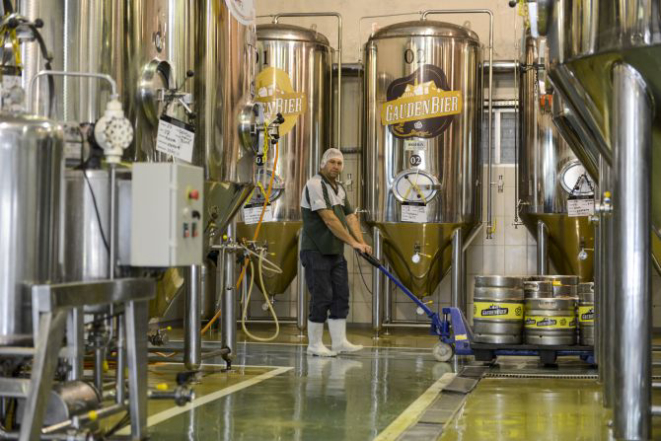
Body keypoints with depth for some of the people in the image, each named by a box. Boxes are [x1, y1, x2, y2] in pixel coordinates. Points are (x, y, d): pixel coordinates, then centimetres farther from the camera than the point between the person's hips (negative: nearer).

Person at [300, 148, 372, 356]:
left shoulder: (339, 189, 15)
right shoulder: (315, 185, -14)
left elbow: (350, 217, 9)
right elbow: (329, 219, -21)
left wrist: (362, 242, -6)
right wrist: (353, 242, -20)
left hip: (336, 252, 9)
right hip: (316, 252, -9)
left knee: (340, 296, 6)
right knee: (322, 298, -5)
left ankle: (340, 342, 10)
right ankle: (314, 345, 5)